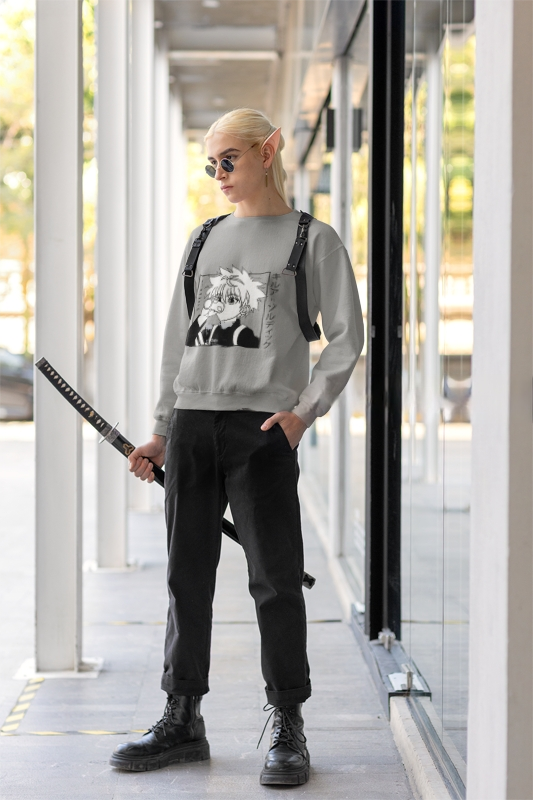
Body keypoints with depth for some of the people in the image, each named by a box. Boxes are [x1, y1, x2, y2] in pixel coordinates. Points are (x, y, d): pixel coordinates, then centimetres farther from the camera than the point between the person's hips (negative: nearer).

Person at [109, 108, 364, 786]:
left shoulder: (314, 240, 4)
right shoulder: (204, 240, 17)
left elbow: (346, 336, 1)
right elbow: (179, 337, 18)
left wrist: (305, 409, -11)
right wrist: (162, 430, 13)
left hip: (263, 427, -5)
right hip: (192, 421, 5)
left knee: (275, 578, -4)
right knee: (187, 575, 7)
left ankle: (287, 728, 6)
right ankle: (182, 719, 16)